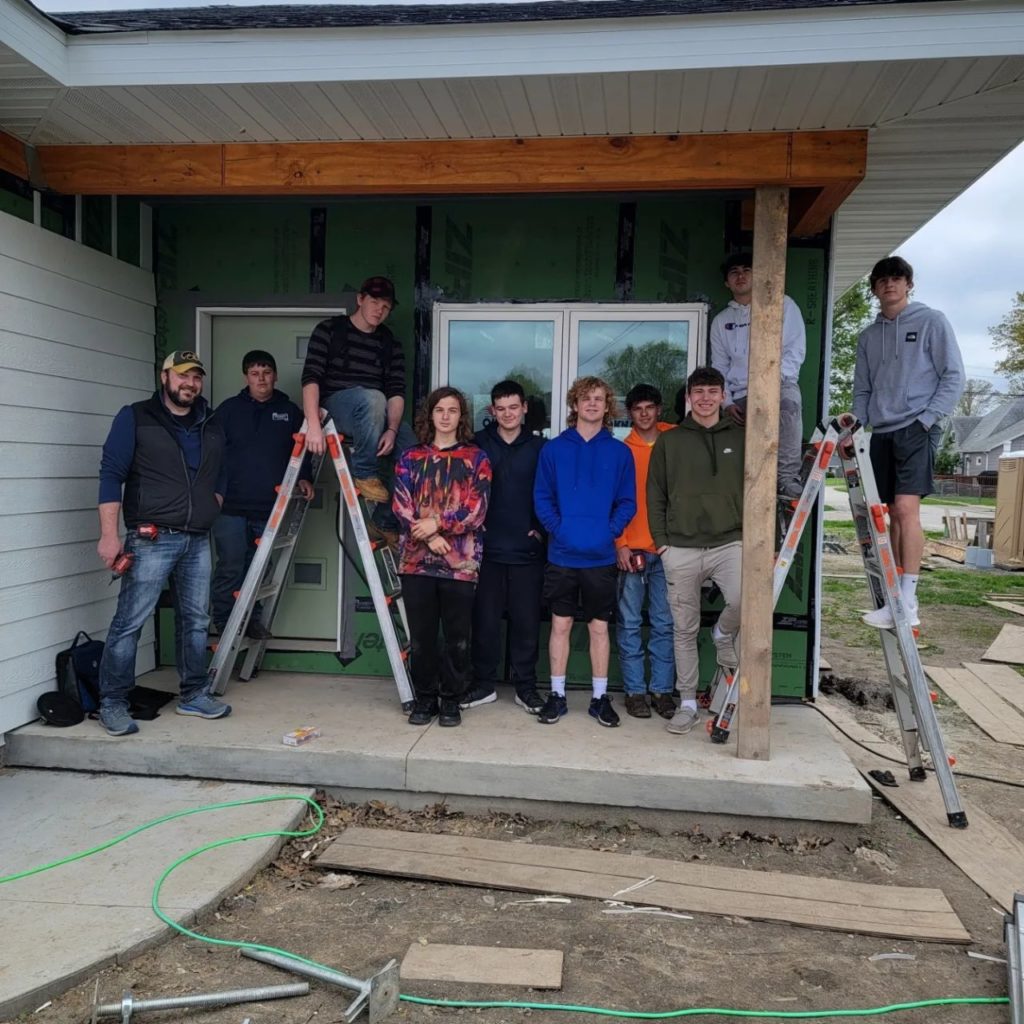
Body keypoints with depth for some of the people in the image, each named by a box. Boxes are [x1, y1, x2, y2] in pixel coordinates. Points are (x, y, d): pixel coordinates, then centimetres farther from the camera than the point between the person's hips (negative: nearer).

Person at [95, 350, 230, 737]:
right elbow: (111, 474, -6)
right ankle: (112, 703, 8)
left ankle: (194, 694, 23)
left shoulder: (211, 426, 14)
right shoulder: (135, 418, -1)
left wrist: (209, 513, 11)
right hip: (151, 540, -5)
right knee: (129, 621, -4)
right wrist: (109, 534, -13)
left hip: (198, 541, 5)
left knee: (195, 621, 11)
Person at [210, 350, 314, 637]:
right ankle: (224, 625, 11)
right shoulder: (229, 409, 4)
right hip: (231, 506, -2)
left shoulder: (290, 411, 8)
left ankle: (250, 620, 25)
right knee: (230, 568, -1)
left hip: (270, 508, 2)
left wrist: (303, 478, 2)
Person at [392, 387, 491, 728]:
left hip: (460, 561, -1)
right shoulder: (411, 457, 10)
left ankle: (451, 699, 18)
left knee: (457, 636, 4)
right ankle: (425, 697, 21)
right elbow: (401, 507, 2)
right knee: (421, 635, 7)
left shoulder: (475, 459, 6)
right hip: (416, 558, 1)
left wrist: (437, 523, -13)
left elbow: (476, 511, -3)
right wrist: (429, 536, -11)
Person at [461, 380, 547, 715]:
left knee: (526, 621, 5)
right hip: (487, 548, 0)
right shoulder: (478, 444, 4)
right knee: (484, 619, 5)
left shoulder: (539, 447, 5)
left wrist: (541, 527, -2)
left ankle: (525, 687, 17)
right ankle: (484, 684, 19)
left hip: (527, 549, 0)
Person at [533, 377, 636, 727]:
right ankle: (557, 695, 18)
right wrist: (557, 528, -12)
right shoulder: (554, 449, 3)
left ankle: (600, 697, 20)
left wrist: (610, 530, -11)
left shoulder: (619, 452, 4)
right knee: (560, 624, 7)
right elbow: (542, 497, 1)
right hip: (562, 554, 0)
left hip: (601, 556, 0)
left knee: (599, 627, 8)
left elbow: (627, 502, 3)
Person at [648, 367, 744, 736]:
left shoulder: (741, 438, 9)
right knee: (685, 629, 7)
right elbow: (655, 495, 7)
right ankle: (688, 704, 20)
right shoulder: (669, 441, 8)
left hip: (729, 542, 0)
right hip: (680, 549, 1)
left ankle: (724, 634, 8)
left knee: (743, 601, -28)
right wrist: (660, 539, 0)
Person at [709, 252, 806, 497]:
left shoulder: (782, 304, 11)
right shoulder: (721, 321, 21)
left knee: (787, 404, -36)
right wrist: (727, 401, 1)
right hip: (741, 396, 4)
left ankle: (788, 482, -39)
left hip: (779, 386, -4)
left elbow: (796, 350, 2)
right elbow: (719, 367, 17)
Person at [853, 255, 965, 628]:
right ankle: (896, 598, 11)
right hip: (882, 432, 5)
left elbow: (953, 377, -2)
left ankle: (907, 603, -19)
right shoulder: (868, 336, 16)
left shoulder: (931, 321, 2)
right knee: (894, 514, 6)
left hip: (917, 429, -5)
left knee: (906, 507, -18)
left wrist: (927, 418, -11)